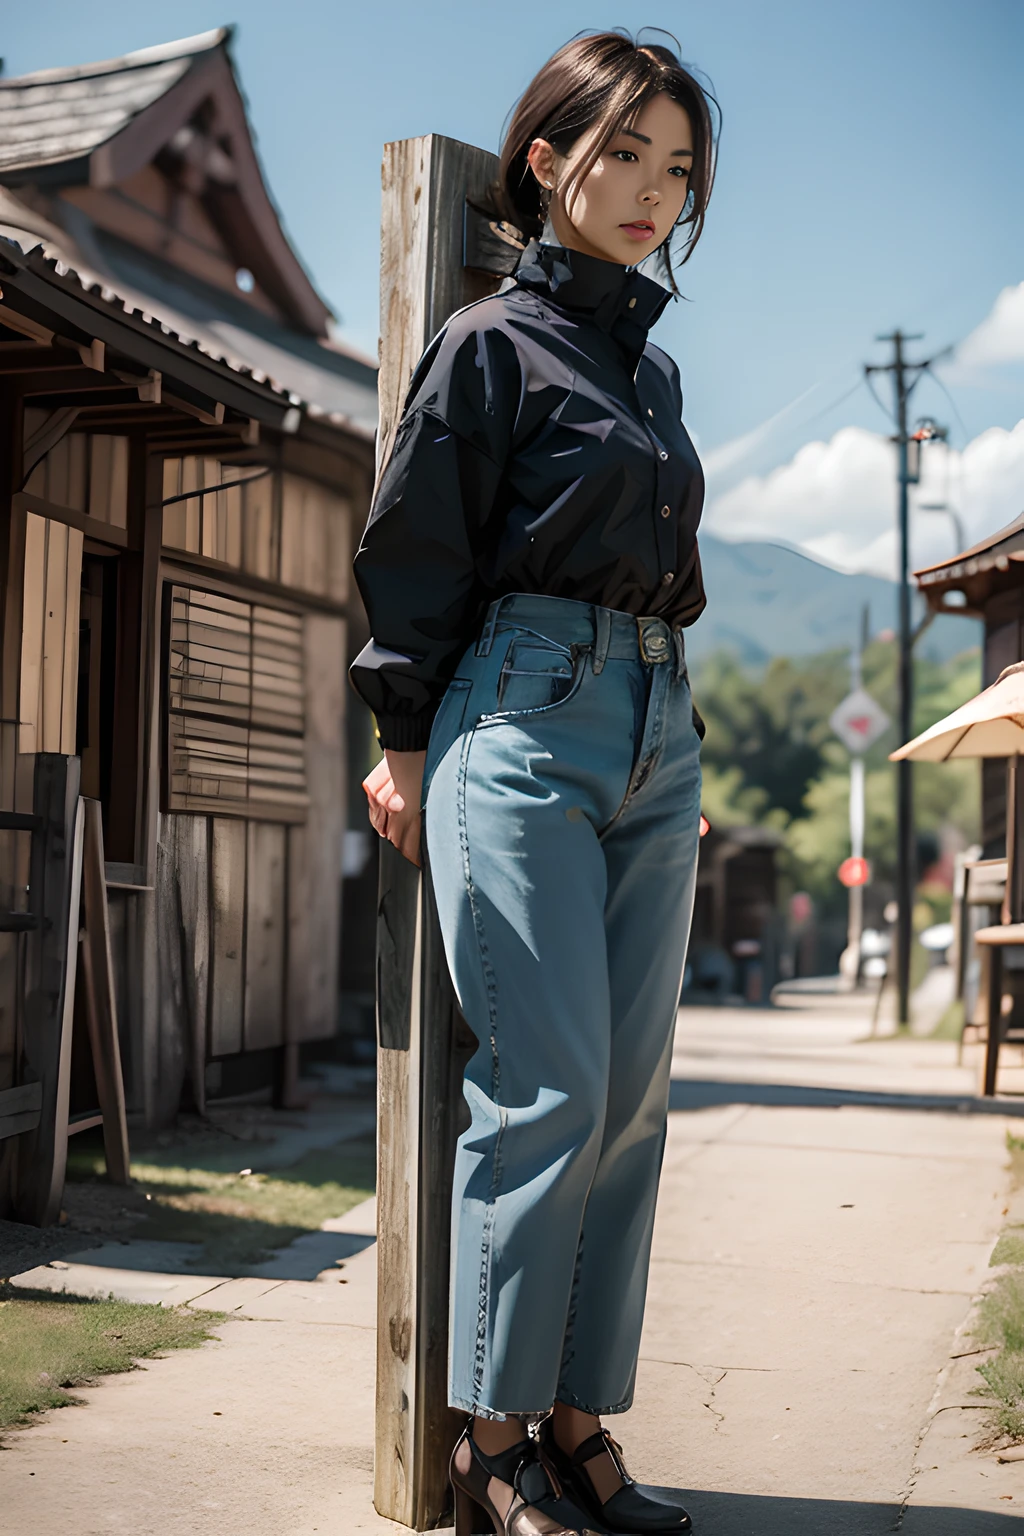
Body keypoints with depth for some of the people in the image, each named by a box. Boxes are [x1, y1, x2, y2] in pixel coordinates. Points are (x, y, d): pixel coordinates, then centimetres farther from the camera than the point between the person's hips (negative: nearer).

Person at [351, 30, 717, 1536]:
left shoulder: (654, 365, 20)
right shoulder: (493, 341, 1)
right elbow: (415, 550, -1)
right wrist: (404, 743, -2)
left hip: (656, 732, 7)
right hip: (526, 718, -7)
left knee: (632, 1091, 2)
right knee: (548, 1085, -11)